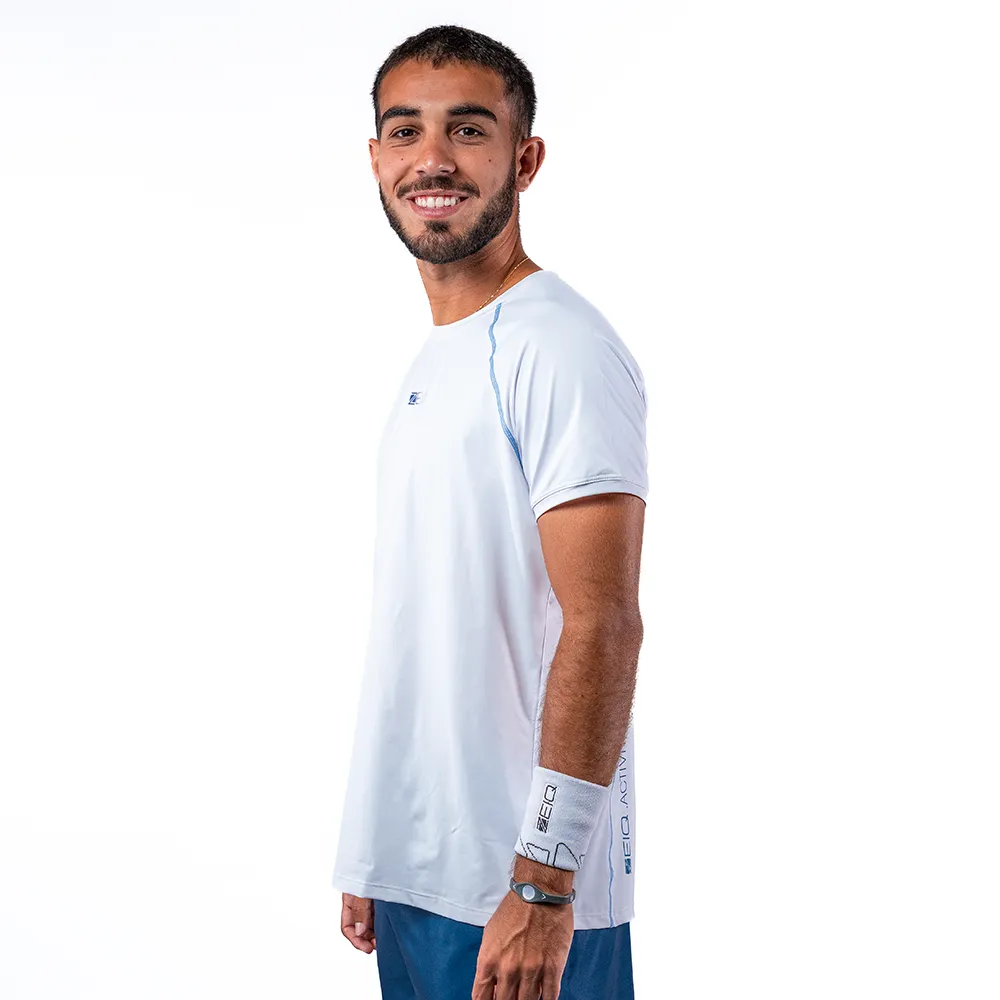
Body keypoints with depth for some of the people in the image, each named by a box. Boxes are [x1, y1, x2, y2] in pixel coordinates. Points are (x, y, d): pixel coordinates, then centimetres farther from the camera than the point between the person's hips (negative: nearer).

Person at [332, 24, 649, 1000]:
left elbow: (603, 625, -20)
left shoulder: (557, 348, -14)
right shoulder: (430, 363, 13)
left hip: (519, 885, -8)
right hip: (413, 870, 8)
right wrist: (371, 856, 15)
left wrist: (543, 885, -21)